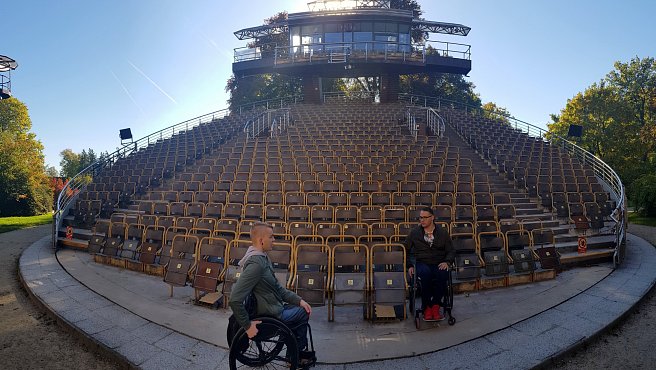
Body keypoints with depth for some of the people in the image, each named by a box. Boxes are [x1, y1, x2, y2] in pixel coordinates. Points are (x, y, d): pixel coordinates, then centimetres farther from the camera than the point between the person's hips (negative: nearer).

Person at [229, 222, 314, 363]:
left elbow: (277, 288, 9)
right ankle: (298, 355, 33)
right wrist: (248, 325, -25)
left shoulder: (263, 258, 1)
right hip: (269, 317, -9)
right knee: (304, 313, 10)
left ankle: (299, 352, 32)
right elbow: (235, 300, -34)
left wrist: (299, 300, 2)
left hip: (272, 308, 9)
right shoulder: (256, 264, -30)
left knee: (302, 308, 20)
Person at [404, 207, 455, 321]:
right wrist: (409, 266, 3)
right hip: (421, 263, -1)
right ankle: (427, 307, -23)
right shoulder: (414, 232, 10)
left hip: (439, 264, 1)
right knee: (426, 273, -37)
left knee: (443, 275, -35)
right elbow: (406, 250, 15)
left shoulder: (443, 232, 12)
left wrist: (447, 262, -8)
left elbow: (451, 251, 12)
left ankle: (435, 306, -19)